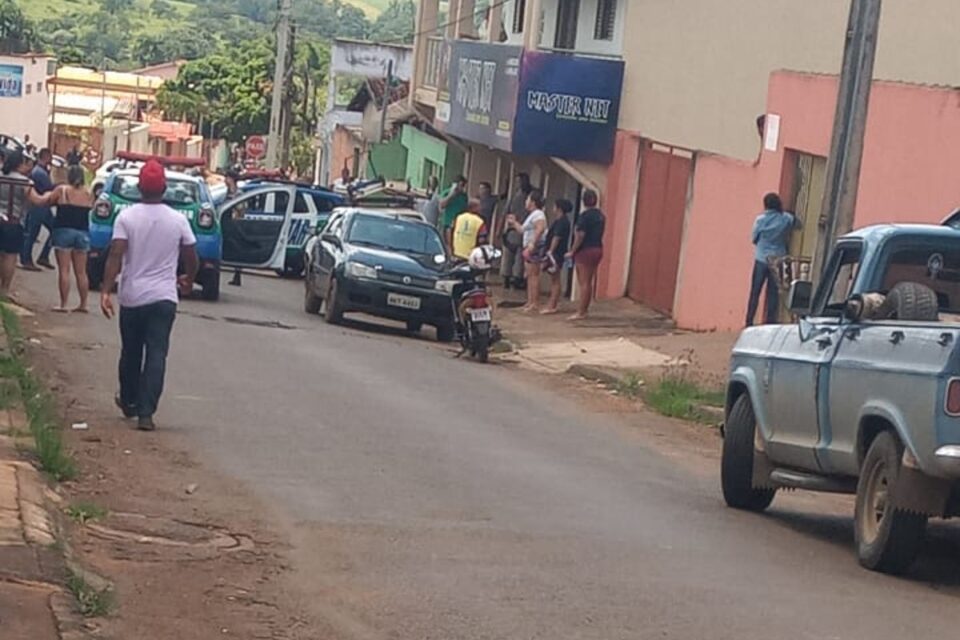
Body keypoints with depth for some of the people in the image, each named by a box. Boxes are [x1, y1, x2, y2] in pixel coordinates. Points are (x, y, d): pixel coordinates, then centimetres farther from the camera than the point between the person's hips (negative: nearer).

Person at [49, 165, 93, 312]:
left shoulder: (62, 190, -5)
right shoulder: (88, 194, 3)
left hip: (64, 231, -3)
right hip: (82, 232, 3)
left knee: (64, 270, -4)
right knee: (81, 272, 9)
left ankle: (63, 304, -7)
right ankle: (83, 304, 11)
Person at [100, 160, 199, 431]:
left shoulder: (127, 217, -6)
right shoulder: (178, 220, -3)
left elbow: (115, 255, -15)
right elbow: (191, 258, 5)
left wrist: (106, 291, -17)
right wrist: (189, 280, 25)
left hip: (132, 297, 1)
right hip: (163, 297, -1)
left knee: (130, 351, 18)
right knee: (156, 355, -3)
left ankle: (129, 401, 36)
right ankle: (146, 412, -13)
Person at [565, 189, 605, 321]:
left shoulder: (585, 216, -15)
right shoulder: (601, 215, 8)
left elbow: (580, 236, -19)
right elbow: (600, 233, 12)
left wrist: (572, 251, -11)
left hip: (585, 251, -8)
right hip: (598, 249, 8)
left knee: (583, 283, -4)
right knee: (588, 282, 13)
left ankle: (580, 312, -3)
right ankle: (584, 310, 18)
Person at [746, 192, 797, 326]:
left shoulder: (761, 220, -8)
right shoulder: (786, 219, -4)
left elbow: (754, 238, 1)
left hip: (762, 259, -1)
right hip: (778, 260, 2)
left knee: (755, 293, 4)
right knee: (773, 294, 6)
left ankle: (749, 322, 2)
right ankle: (770, 322, 3)